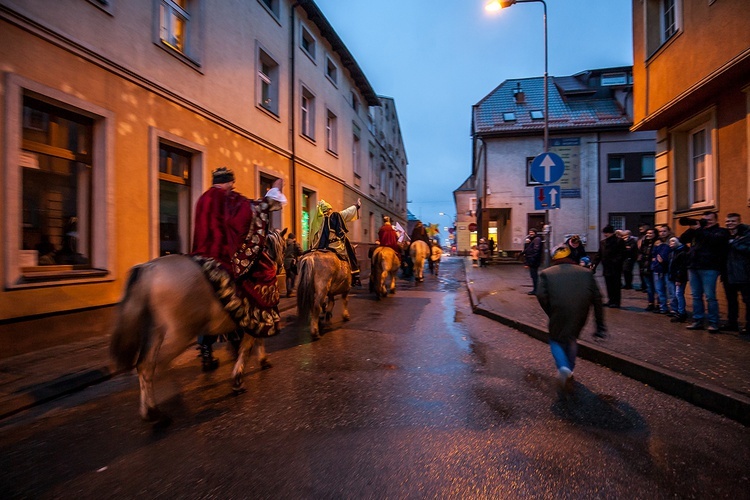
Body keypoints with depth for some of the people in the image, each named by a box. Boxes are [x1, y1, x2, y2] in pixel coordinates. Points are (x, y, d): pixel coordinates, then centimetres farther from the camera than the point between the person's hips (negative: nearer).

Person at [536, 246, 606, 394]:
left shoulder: (547, 273, 9)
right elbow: (597, 298, 11)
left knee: (556, 340, 19)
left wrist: (551, 313, 6)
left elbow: (541, 295, -7)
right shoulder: (586, 272, 17)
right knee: (572, 339, 27)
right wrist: (600, 325, 13)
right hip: (580, 314, 3)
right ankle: (570, 370, 37)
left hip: (559, 313, -3)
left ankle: (563, 368, -4)